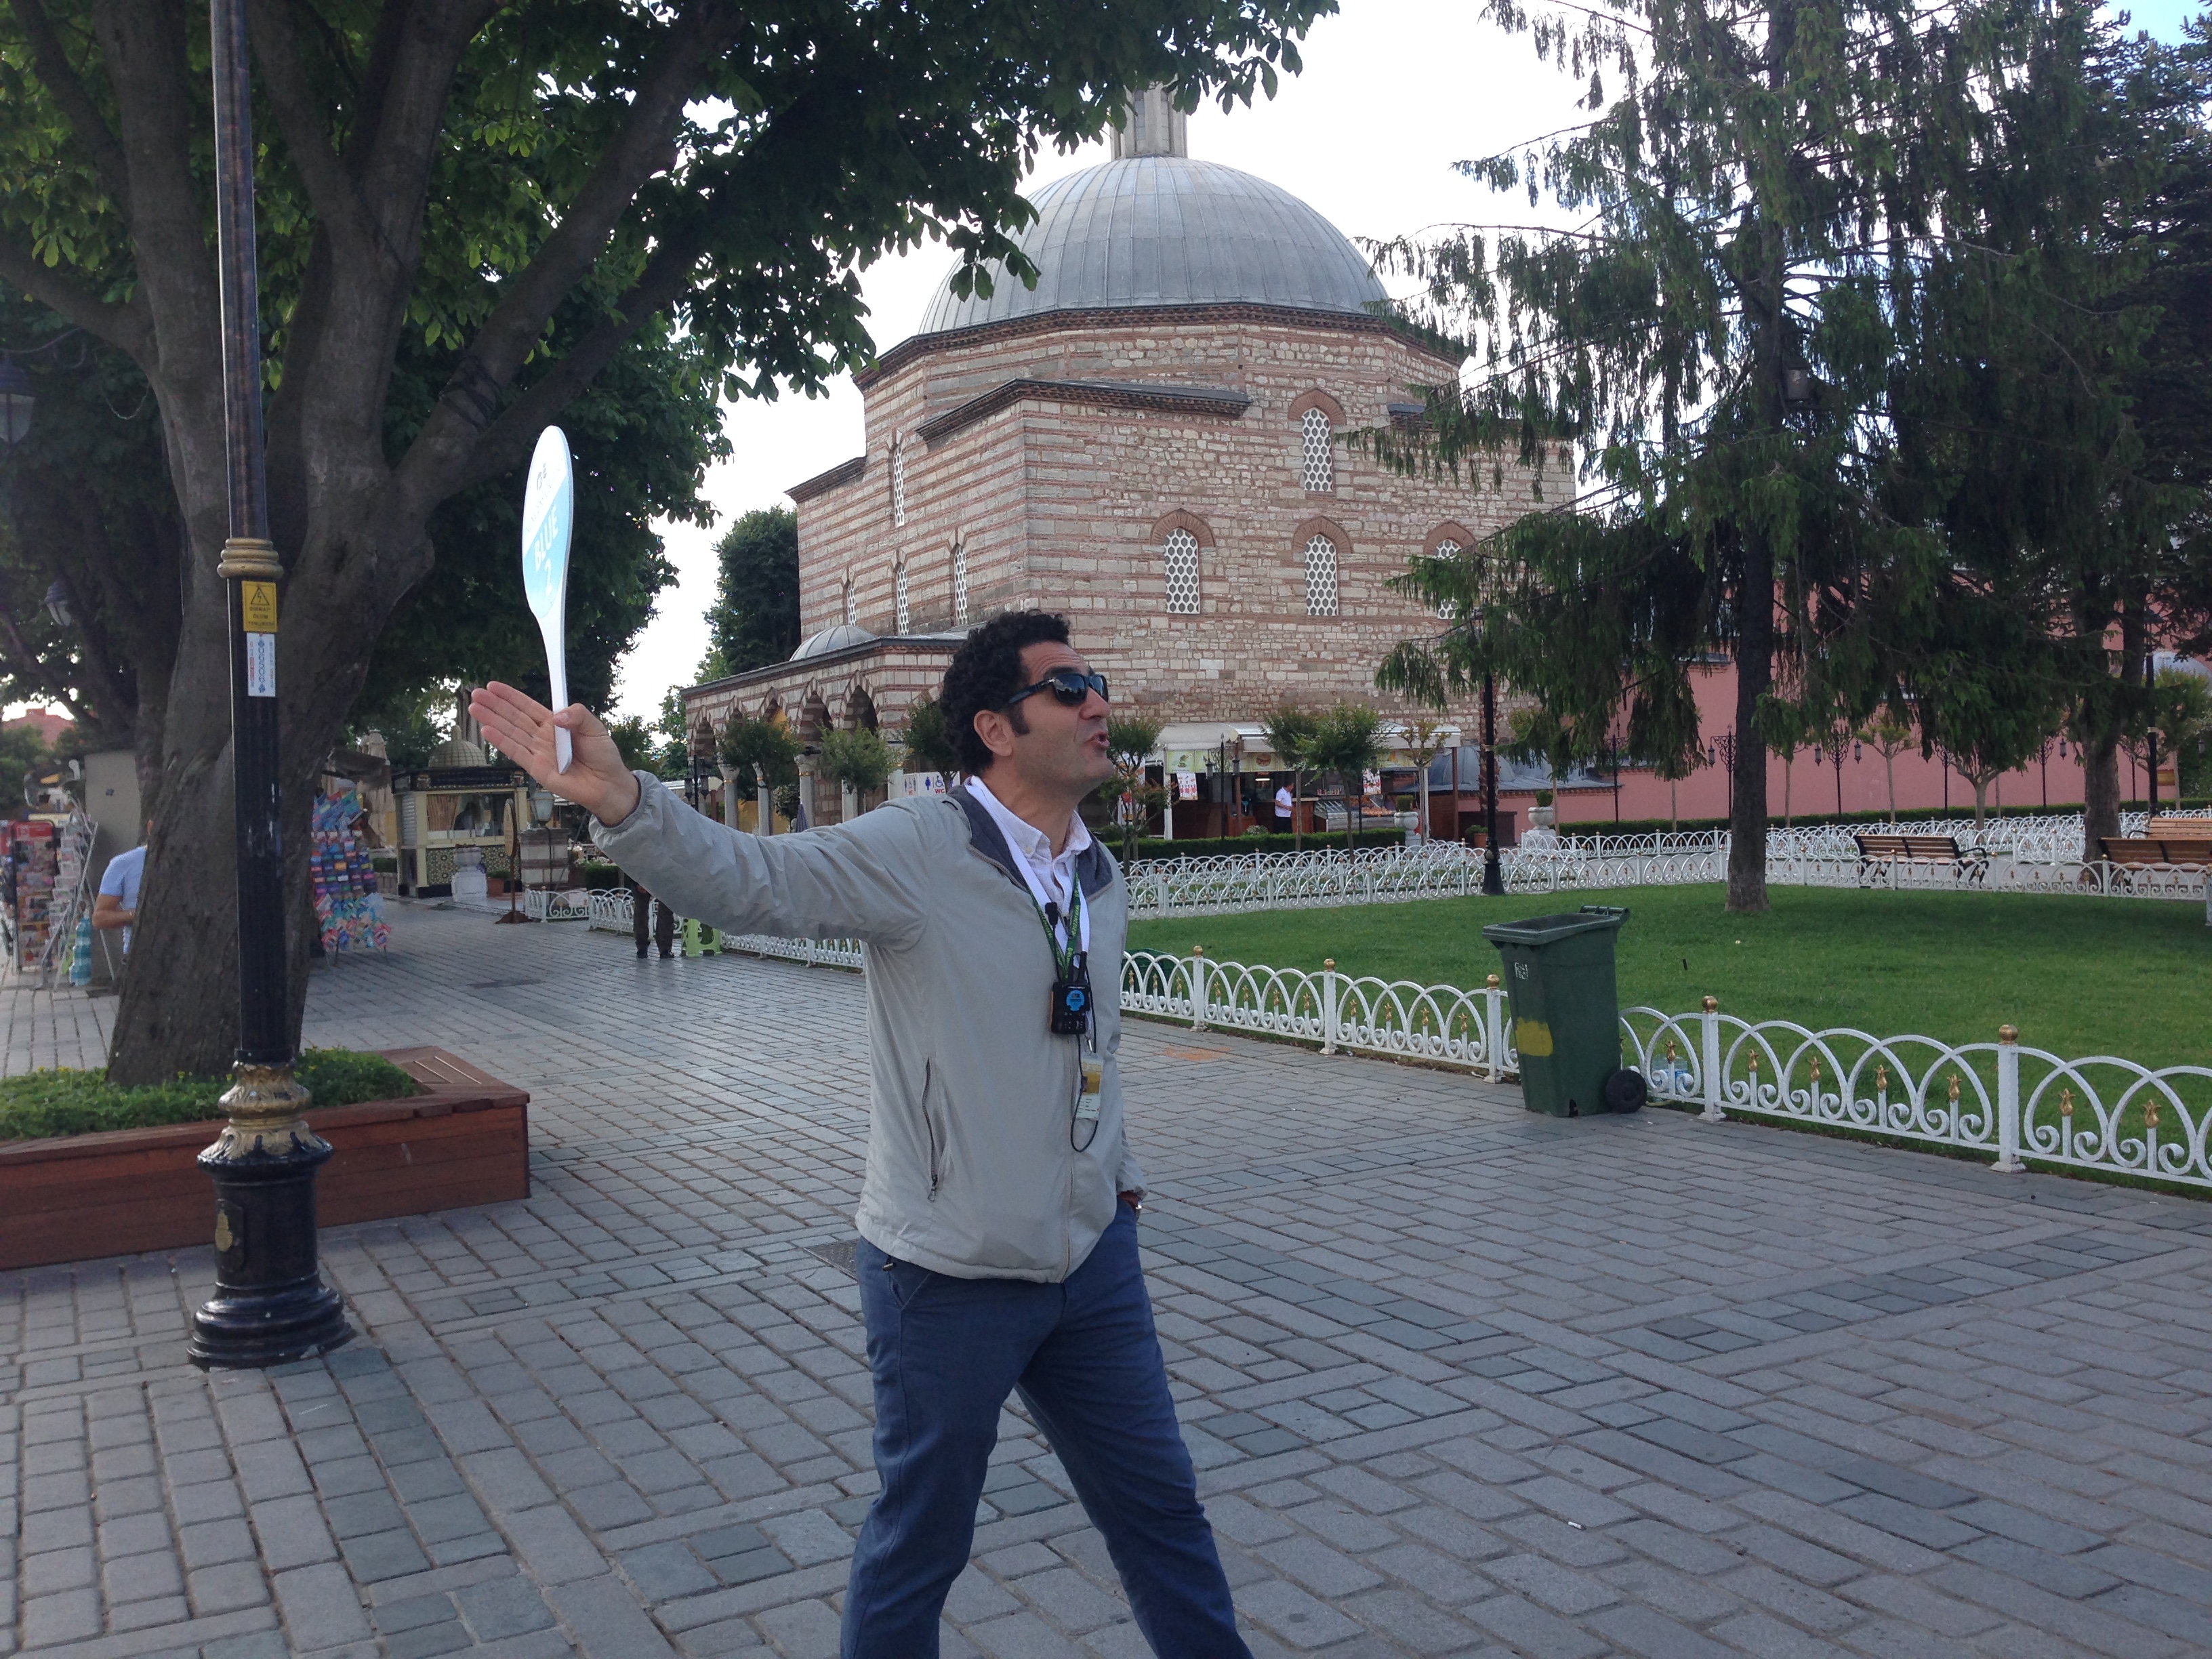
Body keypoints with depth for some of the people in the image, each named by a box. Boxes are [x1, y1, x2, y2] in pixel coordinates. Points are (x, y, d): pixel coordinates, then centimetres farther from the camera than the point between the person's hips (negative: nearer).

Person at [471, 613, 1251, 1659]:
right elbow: (752, 881, -30)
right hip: (951, 1280, -6)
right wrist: (617, 798, -45)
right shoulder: (918, 852, -16)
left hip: (1093, 1257, 6)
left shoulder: (1099, 876, 6)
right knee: (922, 1537, 13)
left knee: (1159, 1502, 20)